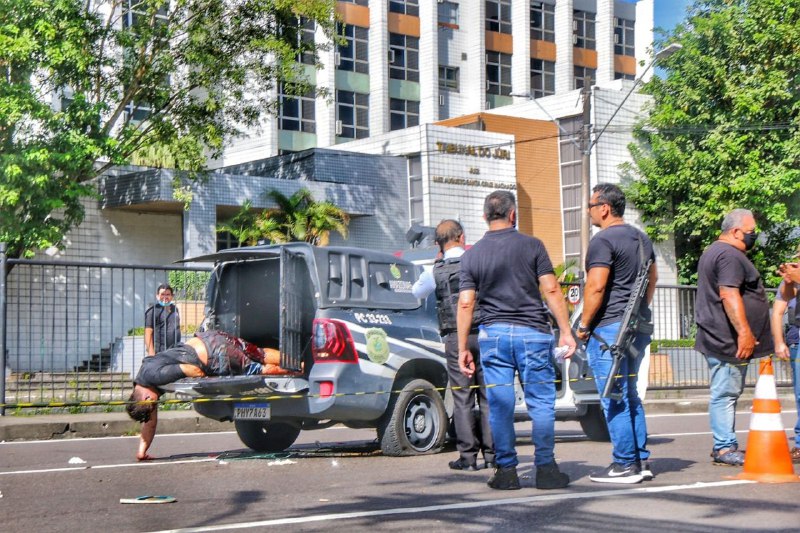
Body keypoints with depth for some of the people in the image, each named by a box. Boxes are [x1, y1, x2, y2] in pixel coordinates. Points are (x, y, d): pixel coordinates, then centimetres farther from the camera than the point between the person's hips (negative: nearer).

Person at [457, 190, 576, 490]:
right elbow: (551, 290, -5)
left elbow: (466, 303, 0)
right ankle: (545, 469, 7)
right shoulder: (532, 246, -1)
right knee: (541, 403, 5)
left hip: (492, 334, 2)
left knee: (500, 406, 5)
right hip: (532, 332, -2)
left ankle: (506, 471, 7)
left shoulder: (471, 255, 4)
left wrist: (462, 348, 3)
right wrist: (566, 331, 0)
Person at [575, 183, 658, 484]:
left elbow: (596, 286, -19)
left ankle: (624, 465, -4)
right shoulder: (641, 239, 16)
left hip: (609, 328, -9)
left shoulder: (603, 241, -13)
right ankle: (641, 461, 16)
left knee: (613, 400, -5)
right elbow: (652, 279, 26)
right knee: (629, 396, 15)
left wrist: (583, 325, -11)